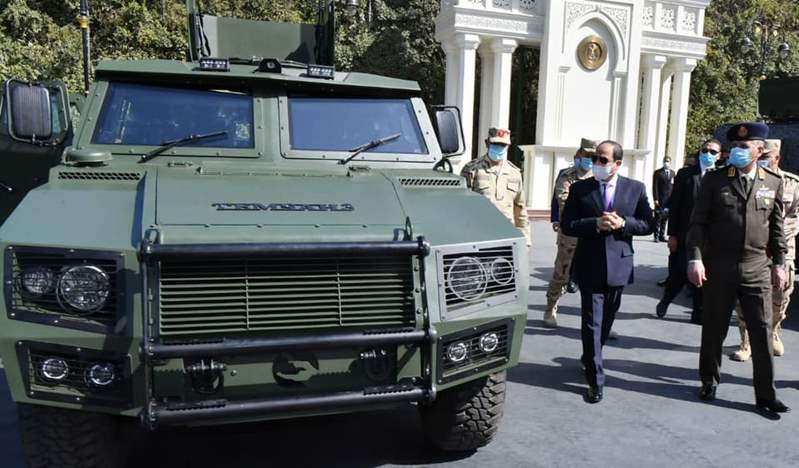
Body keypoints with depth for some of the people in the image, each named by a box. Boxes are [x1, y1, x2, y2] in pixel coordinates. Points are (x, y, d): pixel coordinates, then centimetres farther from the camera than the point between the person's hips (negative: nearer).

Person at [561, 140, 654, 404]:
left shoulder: (636, 189, 3)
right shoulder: (580, 189, 0)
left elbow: (648, 224, 3)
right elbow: (566, 225, -5)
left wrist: (623, 223, -15)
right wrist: (596, 224, -20)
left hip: (618, 265, 2)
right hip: (590, 266, -2)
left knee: (606, 320, 18)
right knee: (592, 323, -1)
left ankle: (589, 358, 41)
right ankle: (595, 380, 6)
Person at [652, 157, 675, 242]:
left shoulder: (672, 173, 14)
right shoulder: (658, 173, 1)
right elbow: (655, 187, -4)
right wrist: (656, 199, -11)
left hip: (669, 200, 4)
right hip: (660, 200, -4)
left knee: (665, 219, 6)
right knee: (658, 218, -2)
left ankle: (662, 236, 12)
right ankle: (656, 236, 3)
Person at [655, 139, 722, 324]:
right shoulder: (685, 174, 1)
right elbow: (675, 206, -1)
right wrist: (672, 234, -5)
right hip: (684, 234, -1)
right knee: (678, 274, 3)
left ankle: (699, 313, 20)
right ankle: (664, 302, 29)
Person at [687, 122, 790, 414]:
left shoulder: (773, 183, 6)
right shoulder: (714, 180, -1)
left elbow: (776, 227, 11)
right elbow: (698, 223, -3)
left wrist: (779, 263, 8)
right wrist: (696, 259, -12)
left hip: (757, 270, 2)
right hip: (718, 268, -1)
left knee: (762, 333, 4)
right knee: (714, 330, 11)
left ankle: (765, 396, 16)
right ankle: (709, 382, 29)